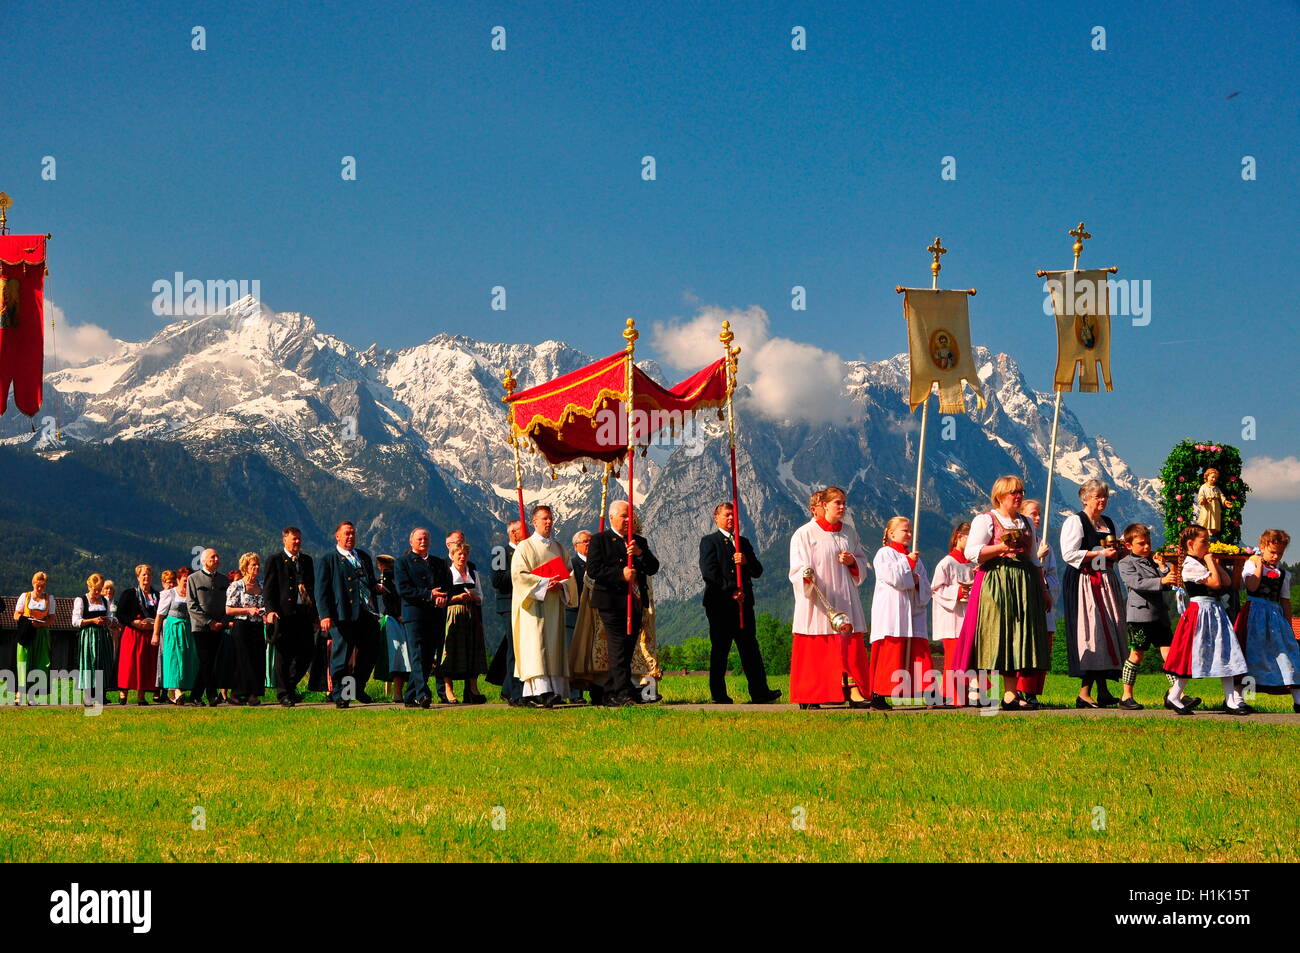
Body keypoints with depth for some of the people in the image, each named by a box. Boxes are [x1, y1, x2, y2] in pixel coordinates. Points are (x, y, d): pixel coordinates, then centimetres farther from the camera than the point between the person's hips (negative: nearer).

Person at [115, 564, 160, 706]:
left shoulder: (157, 596, 15)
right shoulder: (129, 594, 4)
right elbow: (120, 614, -2)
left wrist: (154, 624, -3)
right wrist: (135, 622, -15)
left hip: (150, 634, 3)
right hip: (133, 634, -3)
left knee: (147, 665, -1)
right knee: (130, 662, -10)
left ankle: (141, 695, 2)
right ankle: (123, 693, -6)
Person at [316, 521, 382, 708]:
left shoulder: (364, 557, 19)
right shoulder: (327, 561, 2)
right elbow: (321, 590, -4)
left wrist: (375, 611, 12)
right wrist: (325, 615, -14)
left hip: (367, 614, 6)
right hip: (343, 615, -6)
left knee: (370, 652, 7)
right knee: (342, 656, -3)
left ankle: (357, 688, 25)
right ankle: (339, 695, 7)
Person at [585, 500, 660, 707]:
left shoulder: (639, 541, 19)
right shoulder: (599, 540, 2)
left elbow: (653, 568, 9)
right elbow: (593, 570, -10)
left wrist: (640, 553, -9)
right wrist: (620, 574, -19)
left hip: (635, 602, 6)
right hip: (612, 602, -6)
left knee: (627, 649, 8)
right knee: (618, 647, -12)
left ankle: (610, 694, 16)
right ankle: (623, 693, -17)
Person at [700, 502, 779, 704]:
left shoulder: (743, 542, 21)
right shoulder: (709, 542, 3)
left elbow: (758, 571, 14)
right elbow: (709, 573, -10)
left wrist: (746, 561, -8)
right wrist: (731, 590, -15)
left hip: (743, 602, 5)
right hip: (720, 604, -5)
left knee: (750, 648, 2)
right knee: (720, 650, -1)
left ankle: (759, 692, -1)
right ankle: (718, 694, 4)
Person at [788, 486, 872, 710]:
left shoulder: (849, 532, 12)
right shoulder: (805, 534, -4)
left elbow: (863, 563, 18)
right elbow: (797, 568, -9)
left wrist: (852, 561, -4)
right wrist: (806, 576, -30)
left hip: (845, 599, 5)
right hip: (817, 600, -5)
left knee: (851, 645, -6)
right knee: (814, 649, -2)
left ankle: (854, 693, -11)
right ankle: (808, 698, 6)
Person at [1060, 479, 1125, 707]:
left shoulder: (1108, 523, 20)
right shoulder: (1075, 522, -5)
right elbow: (1070, 554, -16)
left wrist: (1117, 553, 8)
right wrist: (1100, 554, -16)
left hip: (1106, 582, 8)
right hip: (1084, 583, -8)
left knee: (1109, 632, 5)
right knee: (1090, 632, -14)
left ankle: (1103, 691, 8)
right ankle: (1084, 693, -15)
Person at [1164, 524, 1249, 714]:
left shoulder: (1202, 563, 17)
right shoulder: (1190, 566, -12)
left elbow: (1227, 582, 11)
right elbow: (1215, 583, -18)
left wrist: (1214, 562, 8)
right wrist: (1210, 561, -8)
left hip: (1214, 611, 9)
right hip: (1199, 611, -9)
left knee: (1225, 657, 3)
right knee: (1194, 656, -4)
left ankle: (1232, 700, 3)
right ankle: (1174, 696, 9)